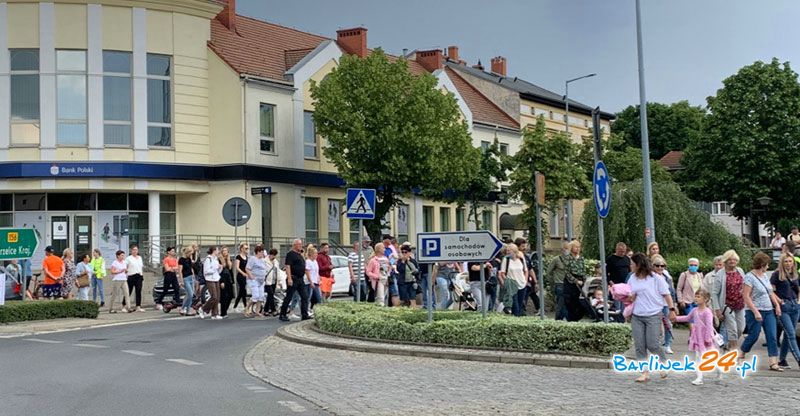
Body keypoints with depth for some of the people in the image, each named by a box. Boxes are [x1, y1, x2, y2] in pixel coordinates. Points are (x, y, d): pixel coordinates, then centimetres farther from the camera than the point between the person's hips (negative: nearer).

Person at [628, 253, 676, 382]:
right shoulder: (632, 279, 7)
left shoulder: (655, 278, -7)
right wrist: (629, 298, -5)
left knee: (653, 345, -7)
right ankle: (645, 372, 8)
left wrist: (671, 309, -5)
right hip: (637, 317, 5)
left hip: (653, 316, -5)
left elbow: (666, 294, -2)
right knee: (639, 346, 1)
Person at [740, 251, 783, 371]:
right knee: (753, 336, 0)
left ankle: (773, 363, -2)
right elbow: (746, 296, -18)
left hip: (769, 311, 7)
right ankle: (741, 355, 23)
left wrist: (777, 304, 11)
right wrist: (756, 312, -22)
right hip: (755, 312, -7)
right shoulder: (749, 277, -13)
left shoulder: (764, 276, 11)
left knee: (772, 337, -1)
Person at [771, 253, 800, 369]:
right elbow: (771, 291, -8)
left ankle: (782, 360, 17)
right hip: (784, 307, -6)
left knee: (788, 335, 9)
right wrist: (779, 301, -14)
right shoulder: (777, 274, -5)